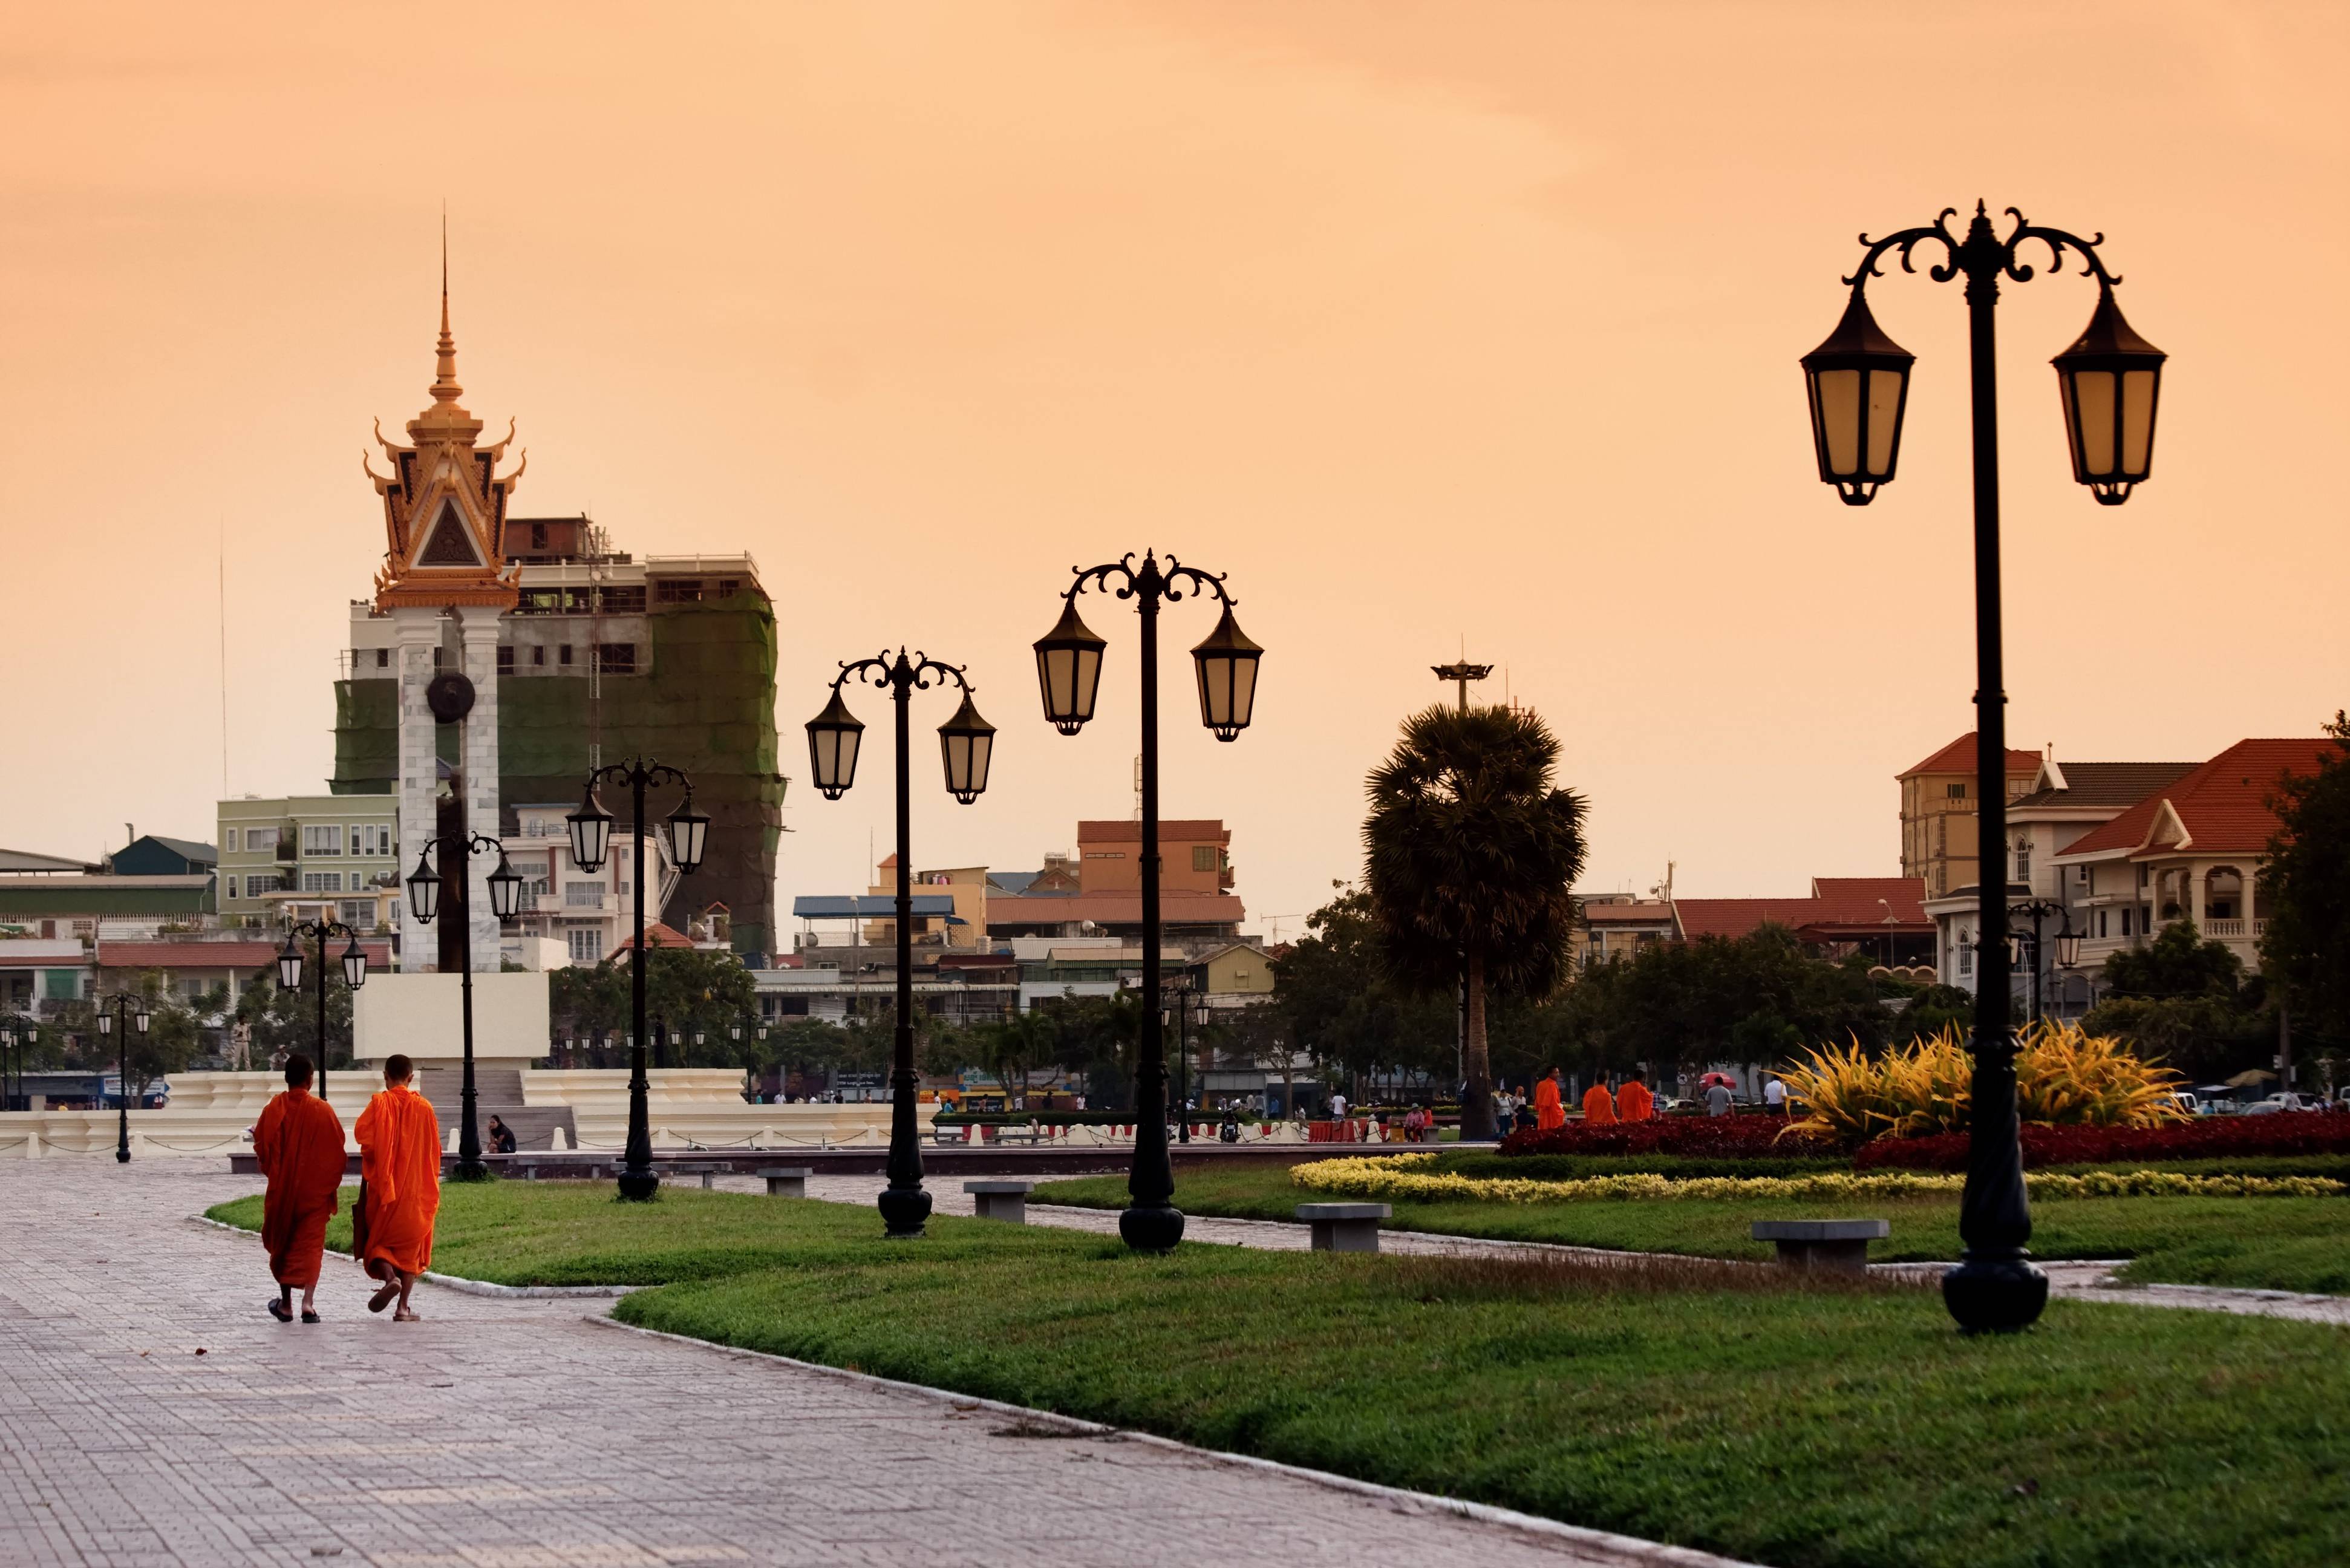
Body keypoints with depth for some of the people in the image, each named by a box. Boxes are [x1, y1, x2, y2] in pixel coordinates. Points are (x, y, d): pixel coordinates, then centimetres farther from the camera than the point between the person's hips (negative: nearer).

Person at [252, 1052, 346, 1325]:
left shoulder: (273, 1109, -7)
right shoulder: (323, 1111, -9)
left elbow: (261, 1148, -2)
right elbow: (337, 1152, -4)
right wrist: (332, 1183, 10)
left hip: (281, 1189, 1)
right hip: (315, 1190, -1)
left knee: (282, 1243, 15)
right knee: (311, 1244, 1)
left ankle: (286, 1305, 22)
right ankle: (308, 1302, -16)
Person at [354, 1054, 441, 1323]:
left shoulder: (379, 1104, -5)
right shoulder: (424, 1108, 2)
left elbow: (367, 1150, -10)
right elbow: (433, 1152, 6)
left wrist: (364, 1190, 0)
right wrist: (431, 1191, 17)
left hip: (383, 1189, -2)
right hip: (416, 1189, 2)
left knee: (378, 1240, 9)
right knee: (410, 1245, 9)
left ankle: (389, 1277, -21)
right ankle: (403, 1307, 3)